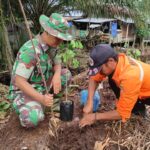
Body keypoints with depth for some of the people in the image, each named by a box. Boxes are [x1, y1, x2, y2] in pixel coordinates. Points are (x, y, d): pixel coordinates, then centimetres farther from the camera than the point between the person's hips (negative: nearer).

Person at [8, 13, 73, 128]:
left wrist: (57, 75, -17)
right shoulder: (30, 50, -32)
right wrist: (41, 98, -36)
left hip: (42, 86, 7)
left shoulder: (51, 45, -6)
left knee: (66, 74, -2)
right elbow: (19, 81, -30)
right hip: (23, 91, -7)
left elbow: (57, 63, 7)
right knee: (32, 119, -32)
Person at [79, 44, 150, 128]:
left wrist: (95, 116, -24)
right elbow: (94, 78, -6)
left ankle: (139, 107, 4)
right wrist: (89, 103, -17)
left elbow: (123, 113, -32)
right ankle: (135, 107, 5)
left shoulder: (129, 76, -39)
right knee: (112, 79, -7)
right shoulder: (113, 62, -19)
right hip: (143, 88, 6)